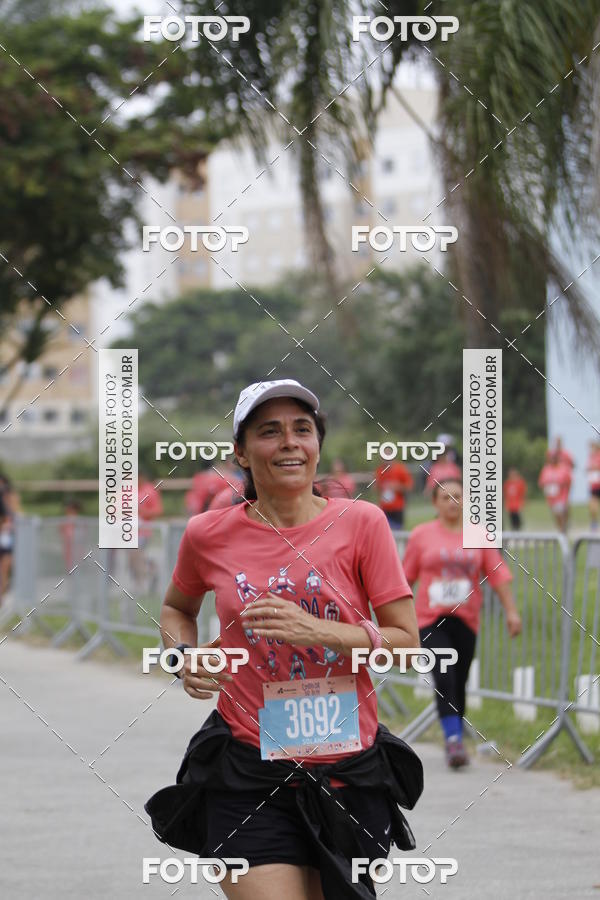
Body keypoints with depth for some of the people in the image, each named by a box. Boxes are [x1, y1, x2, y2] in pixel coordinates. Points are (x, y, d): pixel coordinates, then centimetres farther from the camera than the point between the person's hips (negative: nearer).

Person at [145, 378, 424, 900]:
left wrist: (317, 631, -18)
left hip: (349, 773, 1)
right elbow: (177, 608, 21)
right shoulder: (209, 535, 0)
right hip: (248, 773, -1)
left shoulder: (360, 523, -4)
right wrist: (183, 656, 0)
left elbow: (408, 643, -5)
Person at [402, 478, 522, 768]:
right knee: (444, 679, -17)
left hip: (465, 621, 2)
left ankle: (456, 742, 19)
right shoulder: (421, 535, 3)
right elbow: (405, 578, 8)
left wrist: (511, 611, -2)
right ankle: (453, 740, -21)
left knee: (459, 684, 6)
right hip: (430, 621, -2)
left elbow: (498, 575, 5)